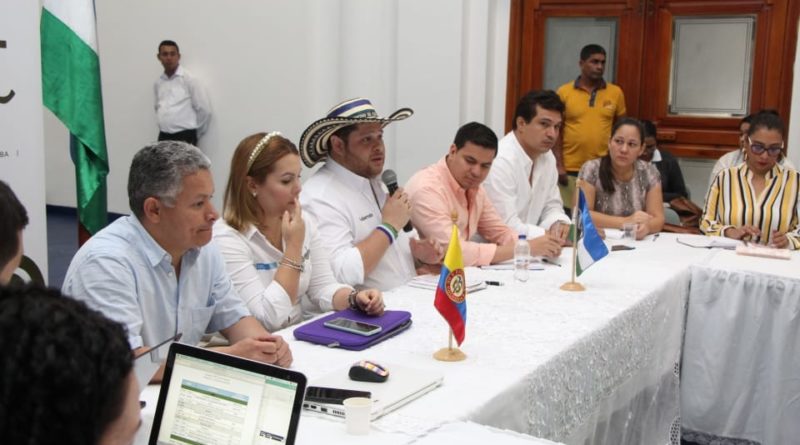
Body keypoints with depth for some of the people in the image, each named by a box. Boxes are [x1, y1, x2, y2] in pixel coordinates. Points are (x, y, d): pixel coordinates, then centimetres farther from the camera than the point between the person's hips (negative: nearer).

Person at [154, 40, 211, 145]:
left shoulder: (189, 79, -6)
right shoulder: (158, 83, 11)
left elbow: (204, 110, -6)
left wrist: (195, 135, 2)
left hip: (184, 138, -5)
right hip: (163, 137, 5)